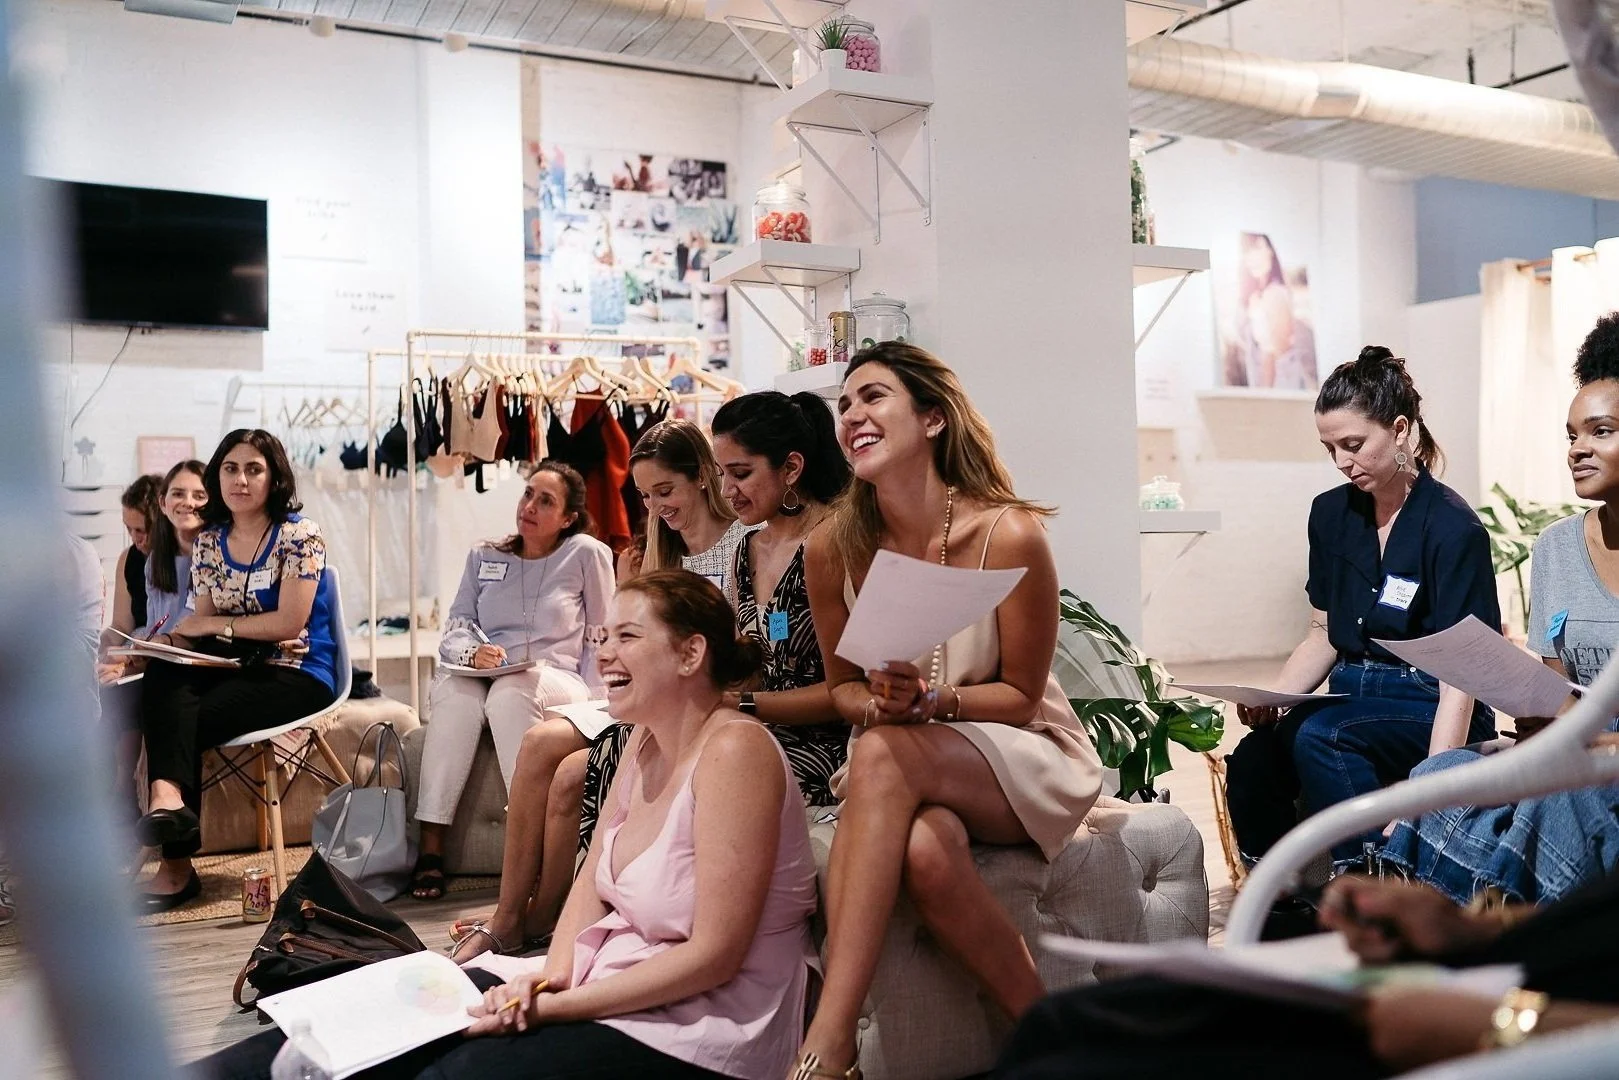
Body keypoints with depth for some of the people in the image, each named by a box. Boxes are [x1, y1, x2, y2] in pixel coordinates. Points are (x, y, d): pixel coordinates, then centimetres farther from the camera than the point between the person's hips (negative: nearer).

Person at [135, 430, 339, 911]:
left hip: (296, 674, -5)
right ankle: (168, 799, -40)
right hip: (233, 667, 5)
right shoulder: (209, 542, 12)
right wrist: (174, 637, -15)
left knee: (189, 718, -25)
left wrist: (215, 624, -8)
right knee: (163, 678, -27)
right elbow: (201, 623, 8)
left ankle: (176, 867, -23)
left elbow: (289, 623, -13)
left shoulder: (298, 534, -6)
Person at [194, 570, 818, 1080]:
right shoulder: (645, 743, 7)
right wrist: (554, 972, -9)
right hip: (608, 981, 8)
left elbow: (714, 954, -22)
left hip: (694, 1026, -8)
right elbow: (594, 878, 10)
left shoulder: (733, 751, -21)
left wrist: (557, 1007, -20)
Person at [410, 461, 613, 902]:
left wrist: (590, 706, -8)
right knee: (455, 690, -33)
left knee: (509, 692, -37)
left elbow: (600, 638, 3)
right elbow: (454, 630, 8)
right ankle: (430, 847, -36)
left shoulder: (587, 554, 4)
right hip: (481, 680, 3)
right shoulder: (483, 557, 16)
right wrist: (472, 652, -16)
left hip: (556, 682, -3)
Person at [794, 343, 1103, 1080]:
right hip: (907, 771, 3)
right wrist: (878, 703, -19)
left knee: (884, 754, -36)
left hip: (1024, 757, -2)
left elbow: (1021, 697, -8)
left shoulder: (1009, 535, -18)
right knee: (923, 850, -37)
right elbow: (842, 687, 6)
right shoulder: (833, 548, -7)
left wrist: (931, 700, -28)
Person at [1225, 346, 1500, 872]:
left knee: (1319, 738, -35)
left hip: (1428, 706, -5)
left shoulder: (1452, 527, -10)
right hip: (1353, 696, 5)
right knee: (1250, 762, -26)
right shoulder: (1331, 514, 8)